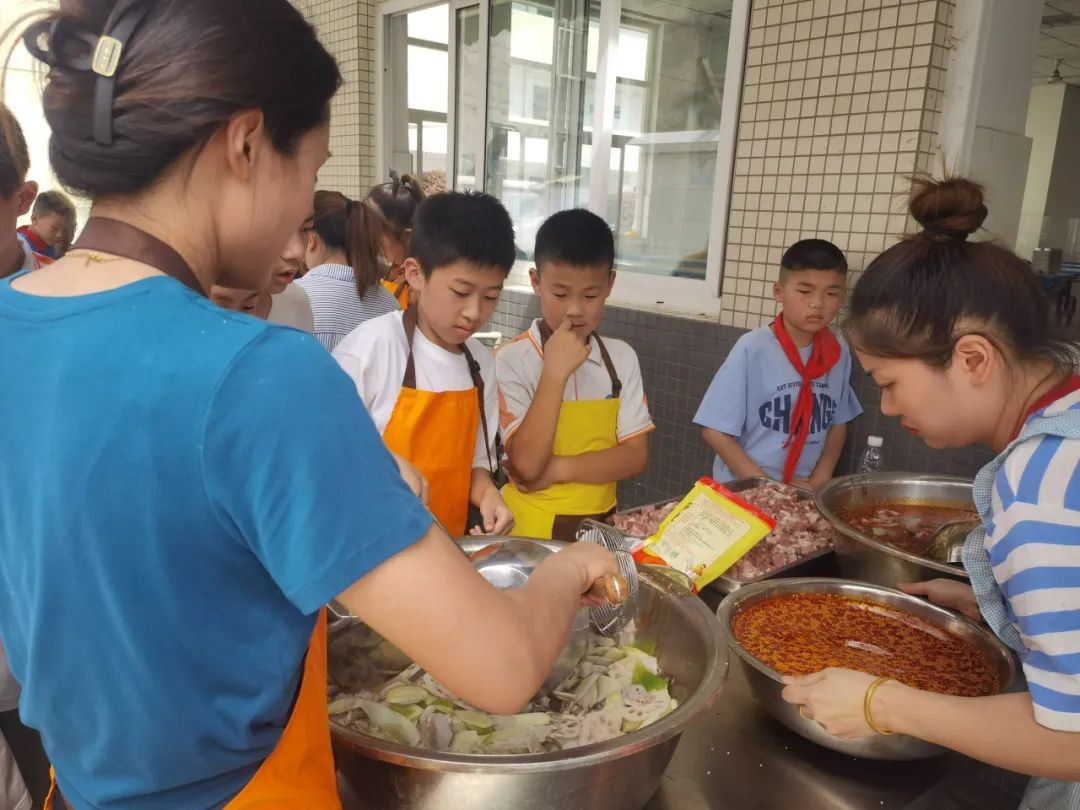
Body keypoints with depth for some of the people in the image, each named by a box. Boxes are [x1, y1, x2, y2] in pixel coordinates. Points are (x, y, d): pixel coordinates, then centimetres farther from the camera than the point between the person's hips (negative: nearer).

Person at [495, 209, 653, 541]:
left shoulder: (622, 358, 3)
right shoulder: (511, 360, -9)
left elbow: (635, 457, 1)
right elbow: (526, 466, -15)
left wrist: (559, 468, -11)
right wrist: (555, 373, -20)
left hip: (599, 521, 4)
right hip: (533, 525, -3)